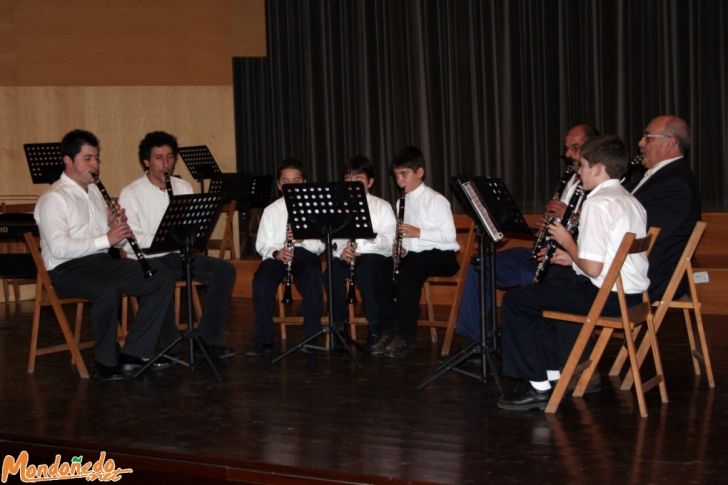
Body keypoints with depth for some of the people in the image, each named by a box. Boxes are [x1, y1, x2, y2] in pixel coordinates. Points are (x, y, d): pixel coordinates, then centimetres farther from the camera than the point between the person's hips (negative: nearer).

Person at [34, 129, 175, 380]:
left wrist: (118, 224, 1)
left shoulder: (94, 191, 18)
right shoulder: (53, 199, -10)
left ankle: (134, 354, -8)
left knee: (163, 280, -9)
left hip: (103, 260, 8)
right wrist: (106, 239, -24)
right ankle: (105, 363, -19)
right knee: (108, 291, -39)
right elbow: (58, 248, -22)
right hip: (68, 269, -8)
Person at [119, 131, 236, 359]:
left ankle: (209, 339, -12)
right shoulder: (130, 194, -6)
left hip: (180, 254, 5)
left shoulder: (184, 187, 12)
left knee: (225, 270, -16)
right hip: (148, 259, -5)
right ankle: (170, 344, -23)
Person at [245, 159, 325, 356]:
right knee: (261, 279, -31)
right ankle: (264, 340, -23)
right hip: (277, 254, 1)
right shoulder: (271, 210, 14)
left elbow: (321, 244, 2)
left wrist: (303, 238, -19)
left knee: (313, 279, -34)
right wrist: (276, 253, -18)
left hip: (306, 253, -1)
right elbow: (262, 244, 5)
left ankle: (312, 337, -20)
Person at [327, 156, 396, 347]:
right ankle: (339, 327, -18)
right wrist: (341, 251, -18)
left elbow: (389, 241, -6)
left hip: (376, 256, -2)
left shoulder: (382, 206, 7)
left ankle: (376, 330, -20)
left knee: (365, 272, -36)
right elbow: (330, 239, 4)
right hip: (345, 257, 2)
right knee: (332, 271, -32)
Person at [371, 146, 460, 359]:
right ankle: (388, 332, -14)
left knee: (408, 274, -33)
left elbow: (450, 235, -15)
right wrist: (399, 249, -4)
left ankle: (406, 337, -26)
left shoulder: (436, 200, -8)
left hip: (440, 255, -7)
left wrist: (418, 232, -23)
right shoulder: (401, 203, 14)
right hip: (413, 254, 7)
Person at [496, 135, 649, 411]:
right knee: (539, 292, 26)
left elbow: (593, 268, -22)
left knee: (515, 301, -1)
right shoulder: (631, 201, 12)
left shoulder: (597, 203, -17)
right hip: (632, 294, 10)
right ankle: (553, 374, 23)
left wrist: (568, 243, -5)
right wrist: (574, 257, 14)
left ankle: (538, 386, 1)